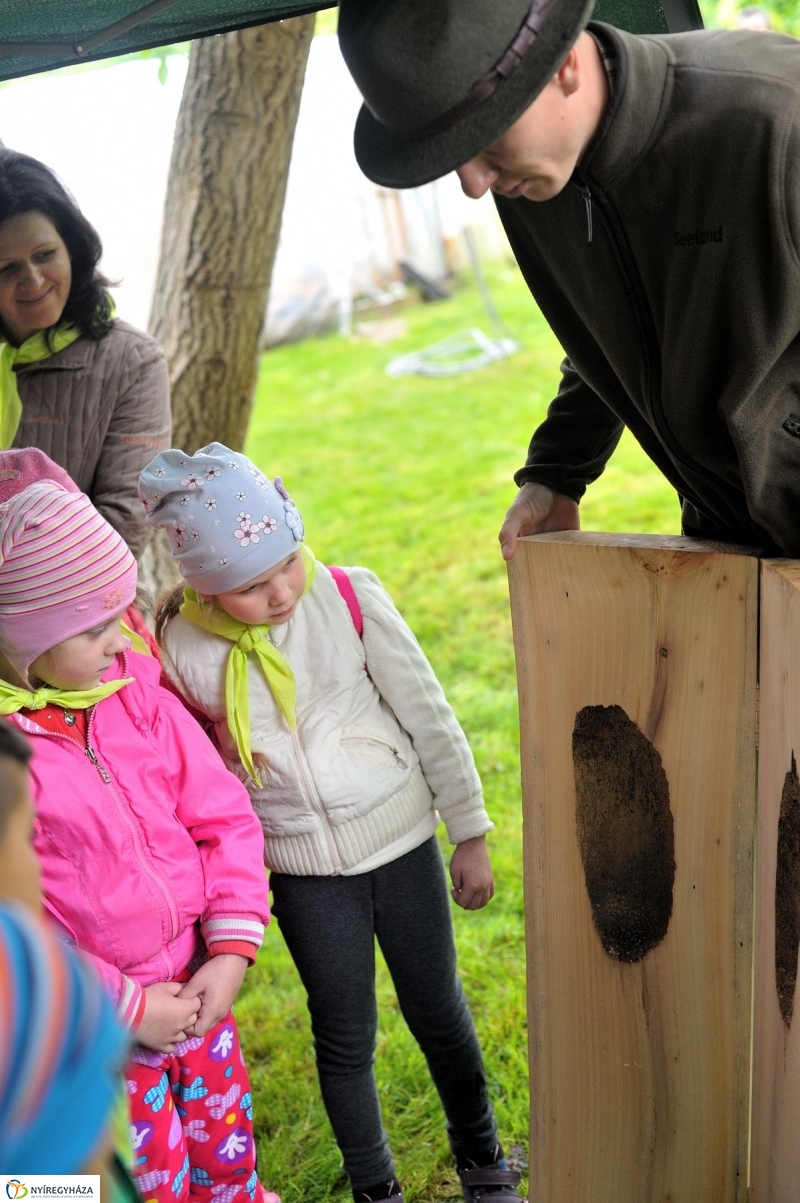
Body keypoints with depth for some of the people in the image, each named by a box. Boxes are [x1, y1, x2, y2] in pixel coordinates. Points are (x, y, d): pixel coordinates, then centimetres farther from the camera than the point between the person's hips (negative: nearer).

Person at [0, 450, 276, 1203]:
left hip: (197, 992, 5)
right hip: (94, 1030, -4)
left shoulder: (133, 687, -5)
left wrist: (231, 950, -8)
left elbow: (222, 815, 0)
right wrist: (128, 1007, -15)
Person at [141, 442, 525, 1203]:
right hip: (303, 870, 0)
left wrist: (470, 834, -2)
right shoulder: (181, 646, -13)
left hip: (399, 839, 0)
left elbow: (429, 716, -7)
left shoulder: (349, 598, -16)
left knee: (438, 1012, 15)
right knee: (345, 1039, 13)